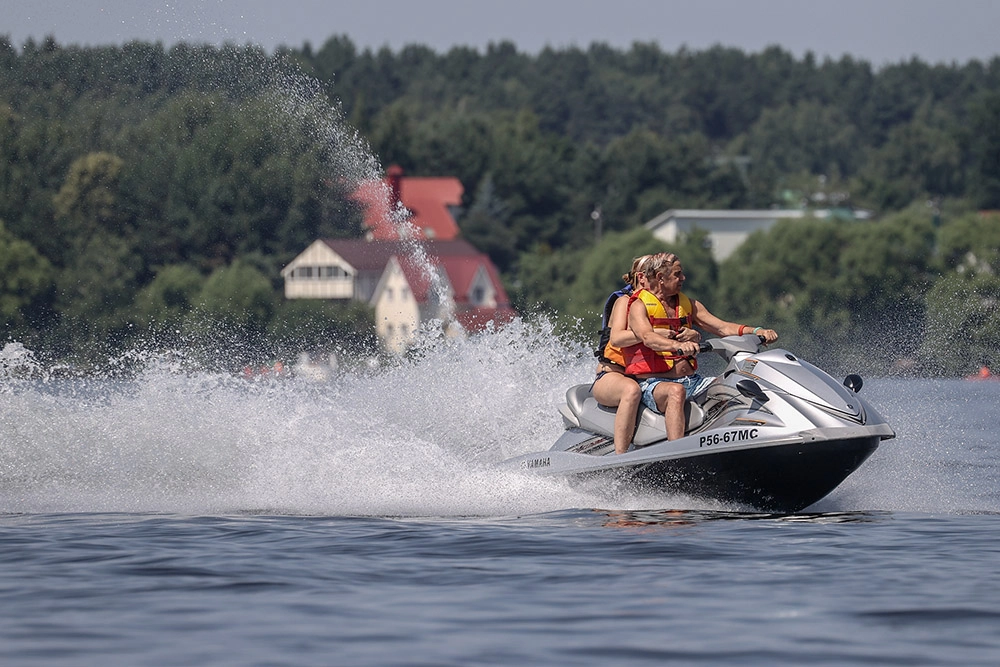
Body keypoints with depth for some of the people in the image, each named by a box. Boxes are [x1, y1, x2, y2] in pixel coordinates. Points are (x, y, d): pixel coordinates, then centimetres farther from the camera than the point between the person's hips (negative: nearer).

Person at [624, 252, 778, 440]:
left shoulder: (688, 304, 17)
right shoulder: (639, 306, -3)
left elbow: (722, 327, 11)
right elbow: (648, 338, -23)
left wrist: (757, 331, -7)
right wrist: (677, 345, -44)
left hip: (691, 381, 7)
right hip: (653, 383, -7)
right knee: (676, 391, -40)